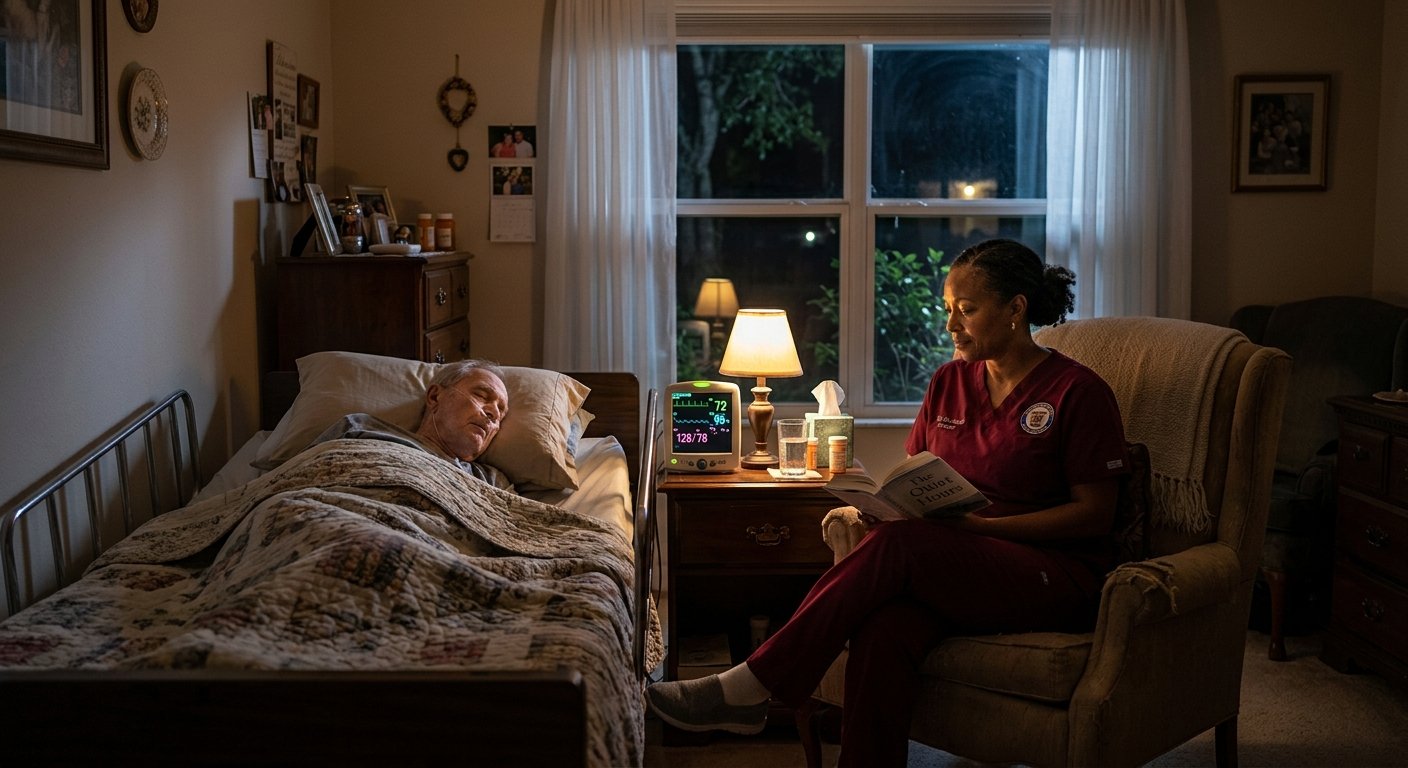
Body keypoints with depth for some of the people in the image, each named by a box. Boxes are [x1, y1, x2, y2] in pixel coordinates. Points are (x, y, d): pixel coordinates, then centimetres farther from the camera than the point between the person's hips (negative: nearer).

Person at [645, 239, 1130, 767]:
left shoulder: (1078, 391, -3)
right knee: (883, 629, -33)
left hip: (1058, 575, -4)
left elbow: (1095, 514, -6)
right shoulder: (949, 381, 14)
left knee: (897, 544, -32)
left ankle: (747, 690, -28)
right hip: (957, 572, 5)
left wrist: (979, 524, -17)